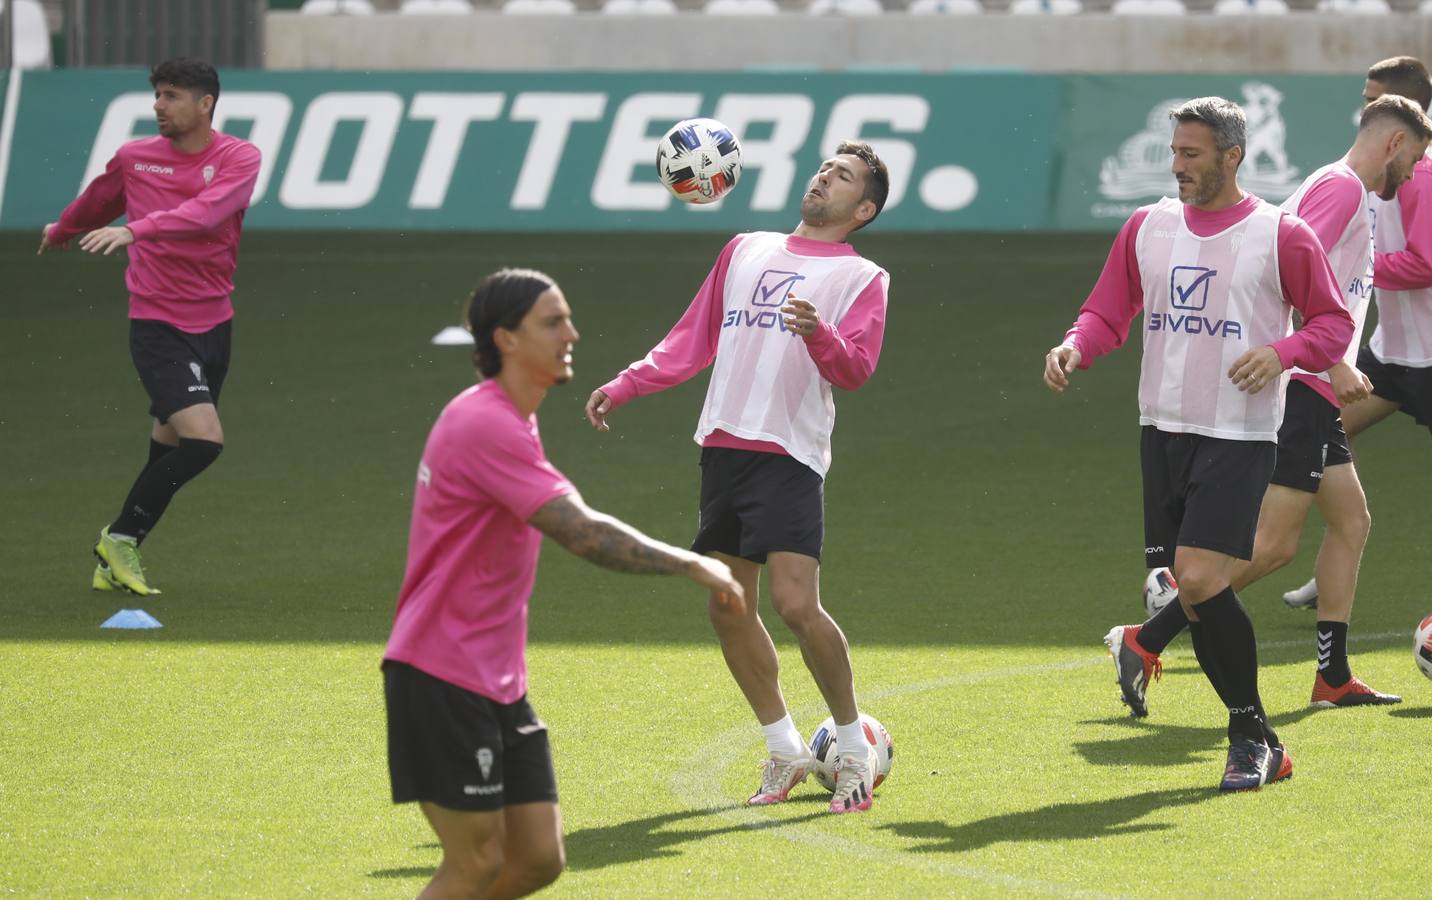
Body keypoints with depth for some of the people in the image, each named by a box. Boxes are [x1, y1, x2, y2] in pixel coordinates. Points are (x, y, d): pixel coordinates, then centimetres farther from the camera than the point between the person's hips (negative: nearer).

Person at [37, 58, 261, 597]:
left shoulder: (239, 159, -6)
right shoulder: (134, 158, -1)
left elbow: (206, 211, -26)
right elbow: (96, 204, 22)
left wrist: (134, 230, -38)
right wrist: (61, 232, 41)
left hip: (212, 324, 3)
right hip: (157, 325, -3)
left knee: (170, 447, 11)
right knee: (204, 439, -19)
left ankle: (114, 562, 27)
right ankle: (120, 538, -3)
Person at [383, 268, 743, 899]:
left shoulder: (510, 422, 13)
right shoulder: (484, 425, -19)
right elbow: (582, 534, -25)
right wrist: (691, 565, -20)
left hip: (496, 681, 10)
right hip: (441, 679, -10)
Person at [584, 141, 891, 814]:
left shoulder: (862, 278, 4)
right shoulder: (747, 251, 20)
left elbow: (855, 370, -10)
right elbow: (693, 341, 25)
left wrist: (819, 334, -30)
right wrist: (622, 387, 15)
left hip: (790, 455, -6)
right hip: (723, 447, 6)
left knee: (796, 604, -17)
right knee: (728, 608, 4)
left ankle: (854, 750, -2)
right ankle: (785, 750, 17)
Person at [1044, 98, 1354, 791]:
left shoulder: (1280, 235, -4)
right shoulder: (1148, 228, 10)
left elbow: (1333, 324, 0)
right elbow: (1109, 312, 12)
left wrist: (1281, 352, -18)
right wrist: (1075, 348, -9)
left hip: (1240, 435, -6)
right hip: (1162, 427, 6)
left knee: (1199, 580, -18)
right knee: (1175, 589, 4)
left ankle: (1250, 737, -3)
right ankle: (1258, 742, 15)